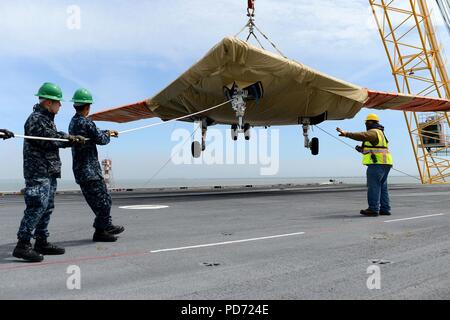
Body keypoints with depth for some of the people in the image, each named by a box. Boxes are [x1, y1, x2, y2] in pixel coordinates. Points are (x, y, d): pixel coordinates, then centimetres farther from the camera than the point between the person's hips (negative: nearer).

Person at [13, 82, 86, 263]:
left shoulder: (47, 119, 21)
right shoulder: (36, 119, -12)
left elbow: (55, 137, 18)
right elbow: (48, 141, -17)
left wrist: (72, 138, 3)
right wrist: (69, 139, -4)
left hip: (49, 172, 11)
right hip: (38, 172, -10)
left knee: (47, 208, 12)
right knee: (37, 206, -13)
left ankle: (41, 242, 19)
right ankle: (23, 245, -10)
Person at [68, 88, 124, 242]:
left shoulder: (73, 122, 12)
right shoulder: (86, 123, -18)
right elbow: (101, 140, -9)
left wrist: (107, 131, 36)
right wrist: (108, 135, 12)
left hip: (80, 170, 10)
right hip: (90, 170, -10)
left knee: (102, 199, 18)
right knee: (103, 200, -1)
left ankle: (107, 225, 29)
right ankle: (99, 232, 6)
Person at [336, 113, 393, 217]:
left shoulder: (374, 132, -7)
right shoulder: (380, 133, 26)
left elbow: (362, 136, -25)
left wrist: (346, 134, -30)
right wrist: (362, 149, 14)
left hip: (377, 164, -10)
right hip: (384, 163, 10)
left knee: (373, 186, -9)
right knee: (382, 186, 11)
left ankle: (373, 209, -10)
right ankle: (385, 209, 13)